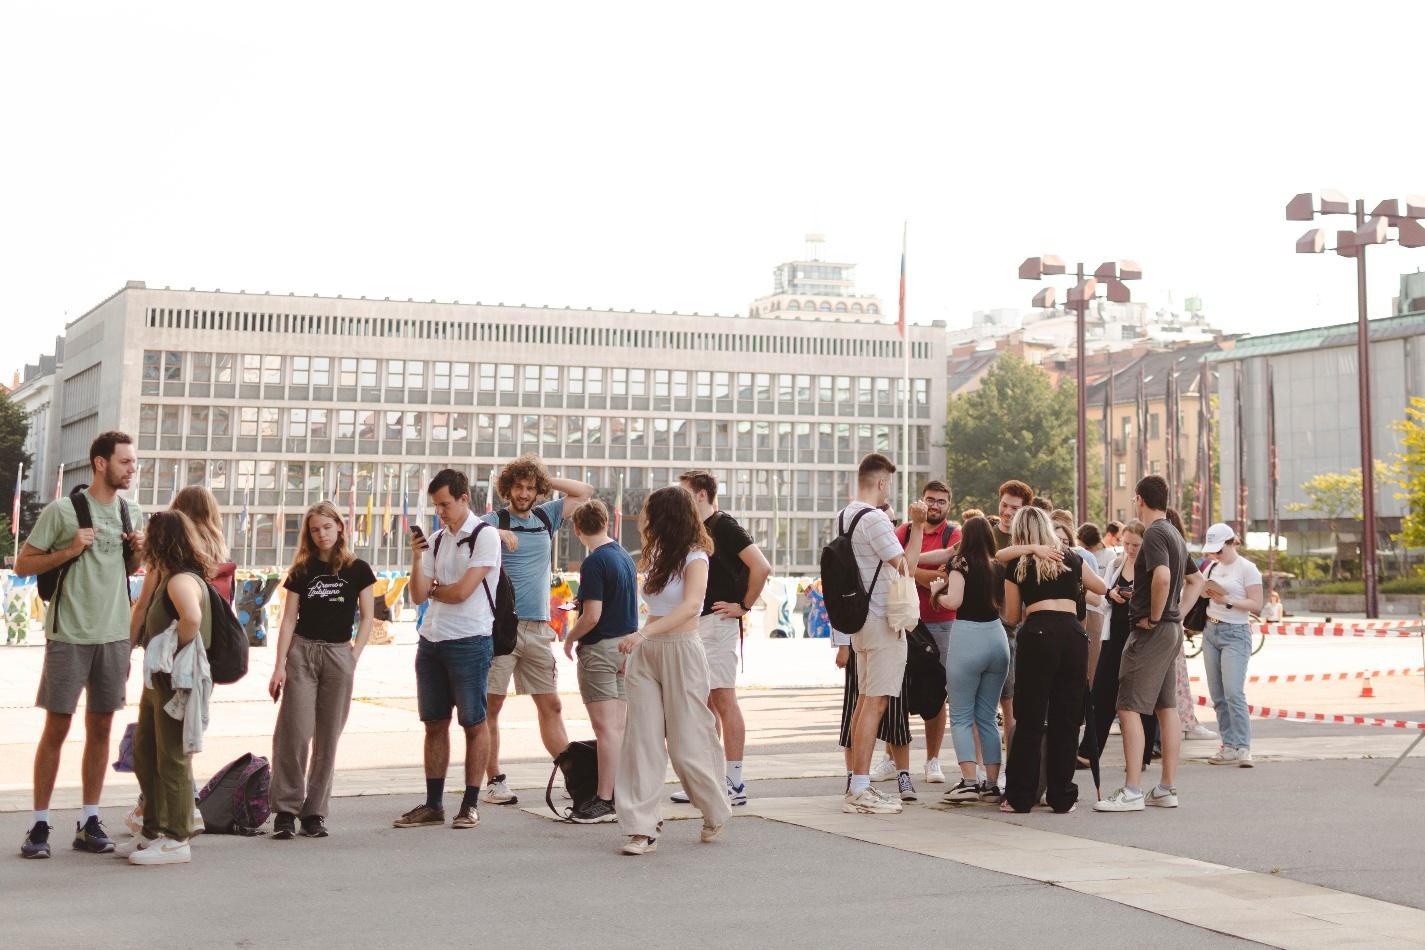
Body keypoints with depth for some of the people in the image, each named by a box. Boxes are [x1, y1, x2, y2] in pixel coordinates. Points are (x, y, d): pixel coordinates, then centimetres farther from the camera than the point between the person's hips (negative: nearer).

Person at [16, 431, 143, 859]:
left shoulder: (132, 513, 9)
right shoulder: (62, 510, -7)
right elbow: (23, 565, -4)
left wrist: (137, 553, 0)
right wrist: (69, 551, -17)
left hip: (115, 633, 5)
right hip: (69, 634, -5)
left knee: (101, 727, 8)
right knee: (57, 727, -1)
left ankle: (89, 822, 15)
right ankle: (39, 824, 7)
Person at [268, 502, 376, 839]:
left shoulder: (357, 570, 5)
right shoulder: (302, 571, 7)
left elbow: (367, 617, 5)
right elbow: (289, 619, 4)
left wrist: (354, 656, -5)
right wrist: (279, 665, -2)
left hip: (338, 654, 0)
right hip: (301, 651, 0)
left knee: (327, 737, 3)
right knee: (294, 732, -7)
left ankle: (314, 811, 10)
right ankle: (286, 809, -1)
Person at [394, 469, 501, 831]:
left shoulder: (485, 536, -7)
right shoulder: (436, 540, 13)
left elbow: (462, 591, -14)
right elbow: (418, 596, 8)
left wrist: (433, 590, 3)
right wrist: (416, 558, -5)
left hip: (469, 641, -7)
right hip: (431, 640, 7)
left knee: (474, 723, 1)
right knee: (434, 723, 9)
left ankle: (471, 804, 7)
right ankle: (433, 805, 15)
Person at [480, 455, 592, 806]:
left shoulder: (545, 517, 14)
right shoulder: (494, 520, 0)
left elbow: (585, 492, 20)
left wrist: (546, 480, 10)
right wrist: (497, 535, -32)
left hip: (538, 628, 5)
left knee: (550, 705, 8)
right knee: (492, 705, -4)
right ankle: (494, 780, 2)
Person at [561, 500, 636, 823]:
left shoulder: (594, 562, -16)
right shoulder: (626, 558, 10)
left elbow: (592, 616, -20)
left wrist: (570, 638, -3)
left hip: (599, 649, -8)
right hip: (626, 646, 8)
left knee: (606, 728, -8)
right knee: (621, 727, 11)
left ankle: (604, 801, -6)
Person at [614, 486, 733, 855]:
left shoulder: (694, 557, -9)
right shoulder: (660, 555, 16)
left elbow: (691, 605, -28)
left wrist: (644, 633, -35)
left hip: (681, 650, -7)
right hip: (646, 654, 7)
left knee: (687, 743, 1)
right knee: (643, 740, -3)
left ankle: (716, 811, 26)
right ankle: (642, 829, -4)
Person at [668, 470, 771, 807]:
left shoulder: (724, 525, -11)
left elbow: (761, 567, -20)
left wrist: (744, 606, -13)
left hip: (719, 623, -9)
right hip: (695, 624, 9)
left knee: (724, 700, -8)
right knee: (705, 703, 11)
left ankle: (735, 784, -5)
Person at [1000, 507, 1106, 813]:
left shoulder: (1017, 565, 9)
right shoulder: (1072, 558, 15)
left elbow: (1012, 616, 14)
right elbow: (1101, 588, 30)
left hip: (1037, 634, -2)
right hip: (1074, 633, 2)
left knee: (1030, 719, 3)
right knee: (1067, 719, 7)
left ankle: (1020, 797, 4)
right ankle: (1061, 797, 10)